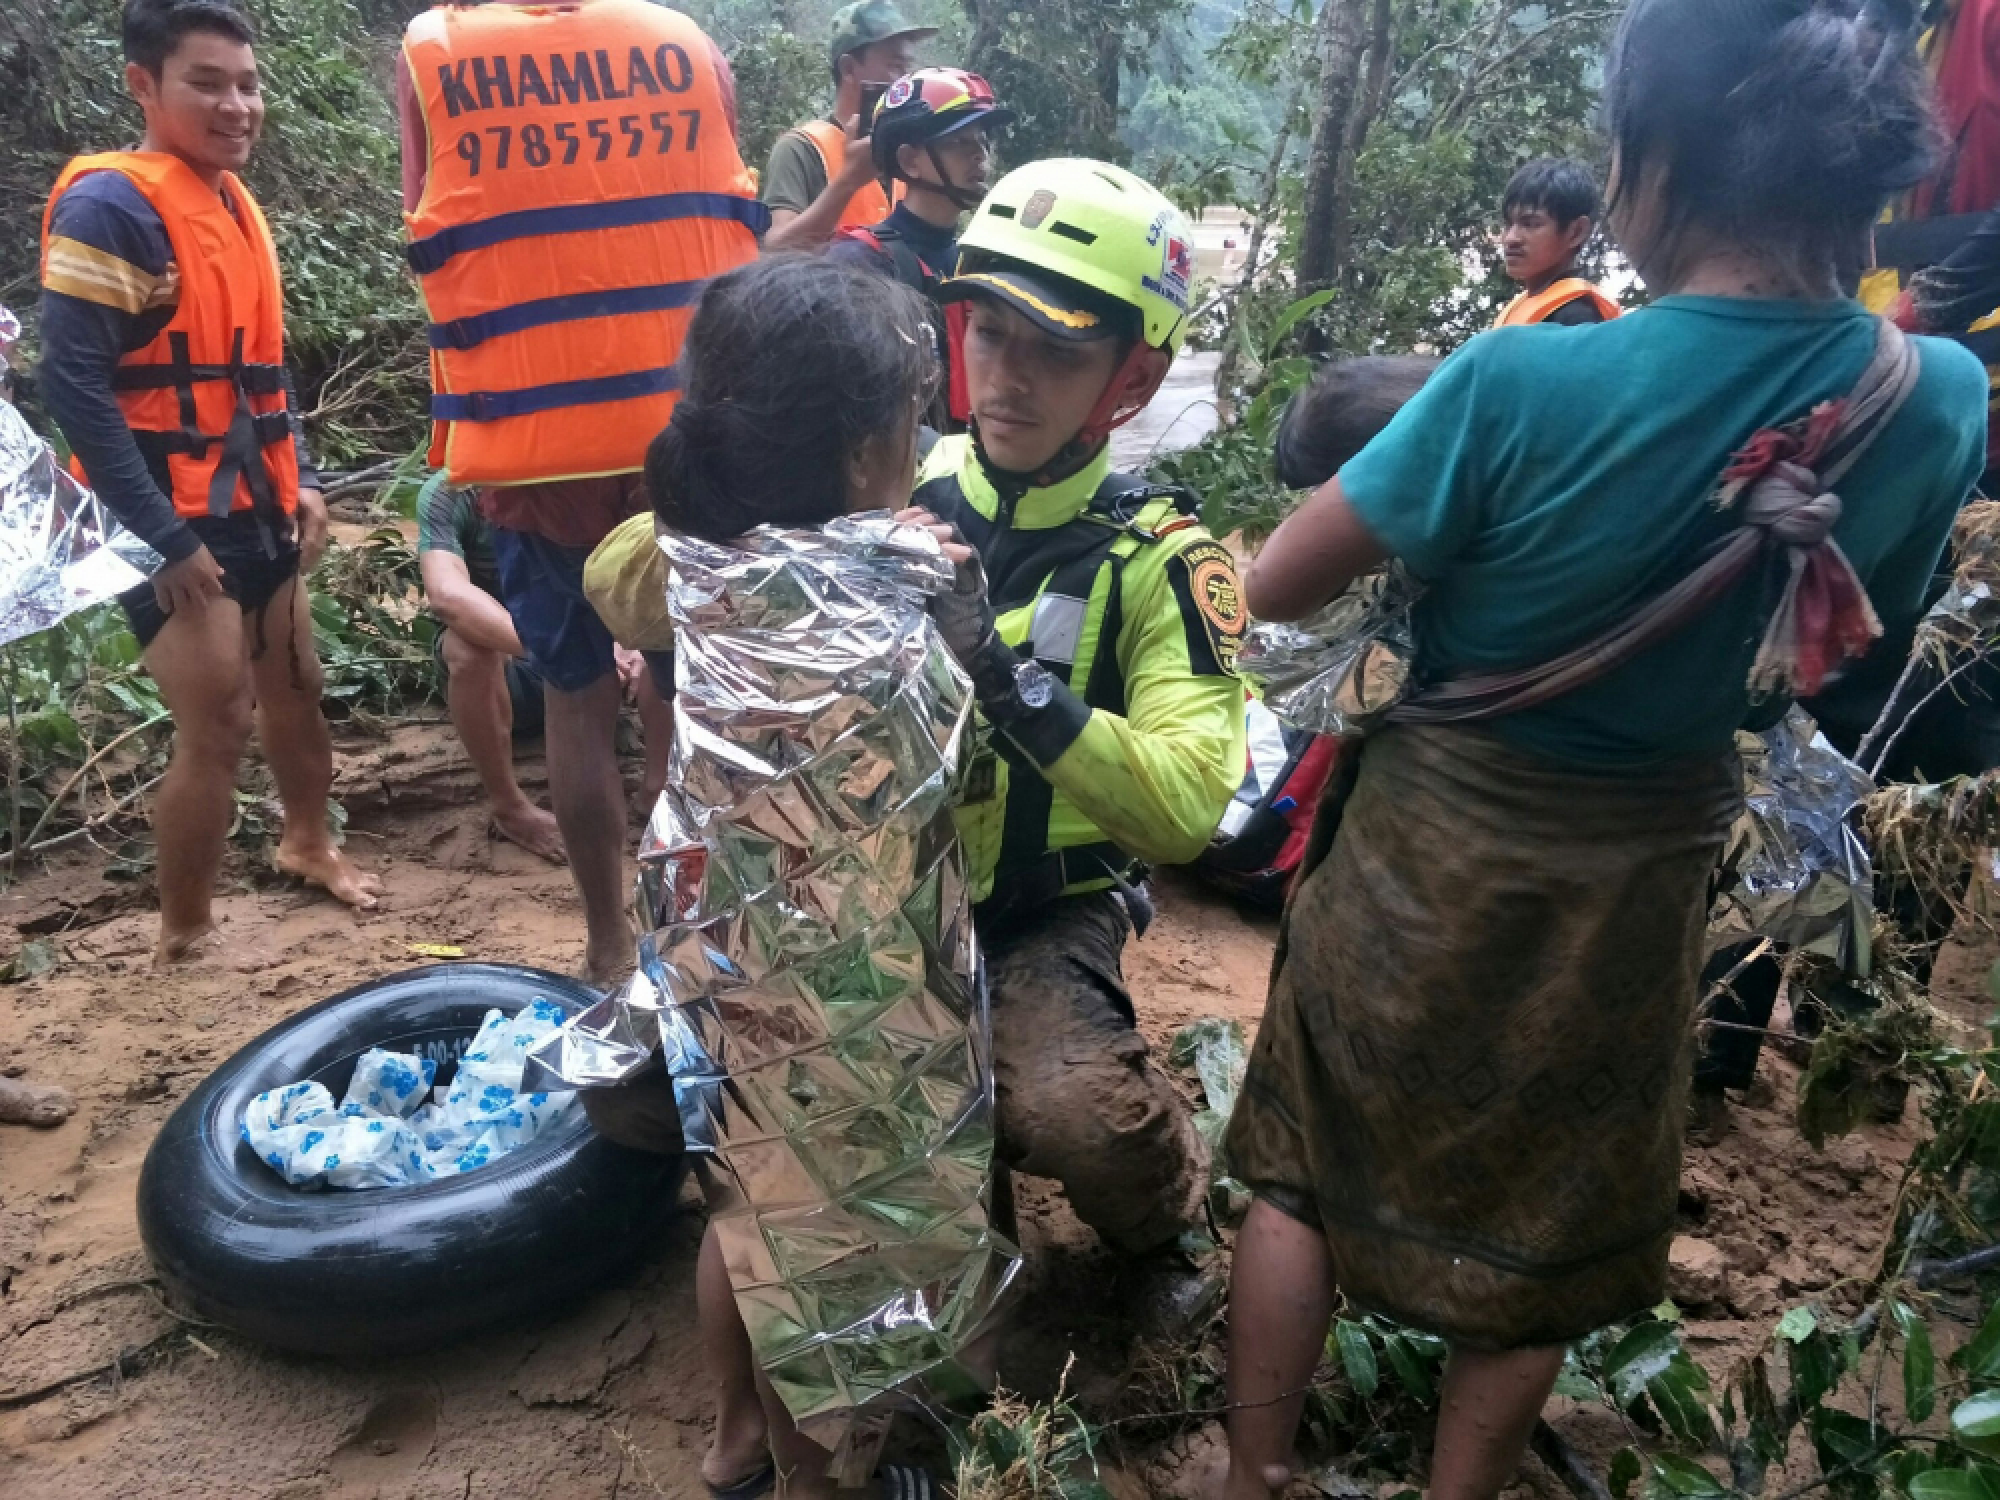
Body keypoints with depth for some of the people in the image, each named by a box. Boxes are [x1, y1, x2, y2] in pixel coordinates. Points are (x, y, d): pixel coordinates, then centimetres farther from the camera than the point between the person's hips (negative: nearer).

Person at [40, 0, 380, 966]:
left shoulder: (235, 202, 12)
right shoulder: (108, 207, -14)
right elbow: (73, 386, -19)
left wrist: (299, 482, 9)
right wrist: (164, 539, -20)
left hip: (255, 507, 8)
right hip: (174, 522, -8)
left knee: (295, 685, 18)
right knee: (216, 723, -8)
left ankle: (307, 842, 42)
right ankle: (183, 940, 8)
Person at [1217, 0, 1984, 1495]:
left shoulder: (1523, 384, -26)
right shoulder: (1942, 404, -12)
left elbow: (1273, 591, -16)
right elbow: (1862, 633, 5)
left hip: (1433, 850, -3)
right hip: (1646, 884, 3)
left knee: (1308, 1170, 20)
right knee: (1538, 1239, 23)